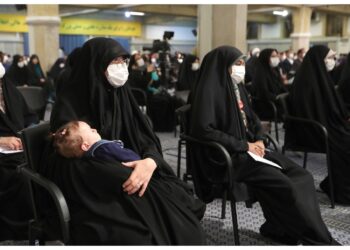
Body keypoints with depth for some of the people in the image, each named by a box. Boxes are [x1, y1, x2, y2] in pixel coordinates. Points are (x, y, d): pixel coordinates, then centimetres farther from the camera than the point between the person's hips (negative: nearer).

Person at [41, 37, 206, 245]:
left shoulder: (120, 95, 9)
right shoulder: (70, 102, -8)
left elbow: (148, 140, 3)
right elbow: (72, 162, -16)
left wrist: (150, 162, -21)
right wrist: (126, 174, -25)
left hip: (126, 172, 5)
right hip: (88, 189, -5)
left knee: (177, 212, -18)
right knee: (136, 231, -28)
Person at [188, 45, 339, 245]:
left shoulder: (237, 87, 12)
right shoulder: (209, 90, -13)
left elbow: (252, 119, 21)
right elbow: (204, 130, -21)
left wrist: (259, 140, -1)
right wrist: (244, 145, -17)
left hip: (249, 148, 8)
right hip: (228, 155, -8)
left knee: (302, 176, -7)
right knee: (284, 184, -20)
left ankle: (282, 227, -1)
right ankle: (317, 239, -5)